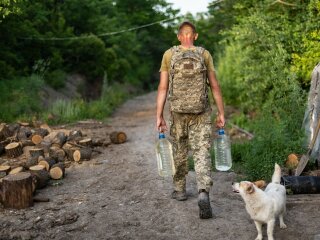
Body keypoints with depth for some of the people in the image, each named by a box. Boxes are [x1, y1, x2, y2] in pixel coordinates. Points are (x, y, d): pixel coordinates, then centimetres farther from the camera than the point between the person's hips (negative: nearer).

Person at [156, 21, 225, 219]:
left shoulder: (169, 55, 0)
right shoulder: (204, 54, 0)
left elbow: (163, 88, -4)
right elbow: (215, 86, 0)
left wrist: (159, 116, -1)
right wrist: (221, 113, 6)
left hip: (177, 111, 1)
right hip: (201, 113, -1)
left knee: (179, 151, 18)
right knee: (202, 153, -2)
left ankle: (180, 190, 32)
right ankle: (204, 193, -21)